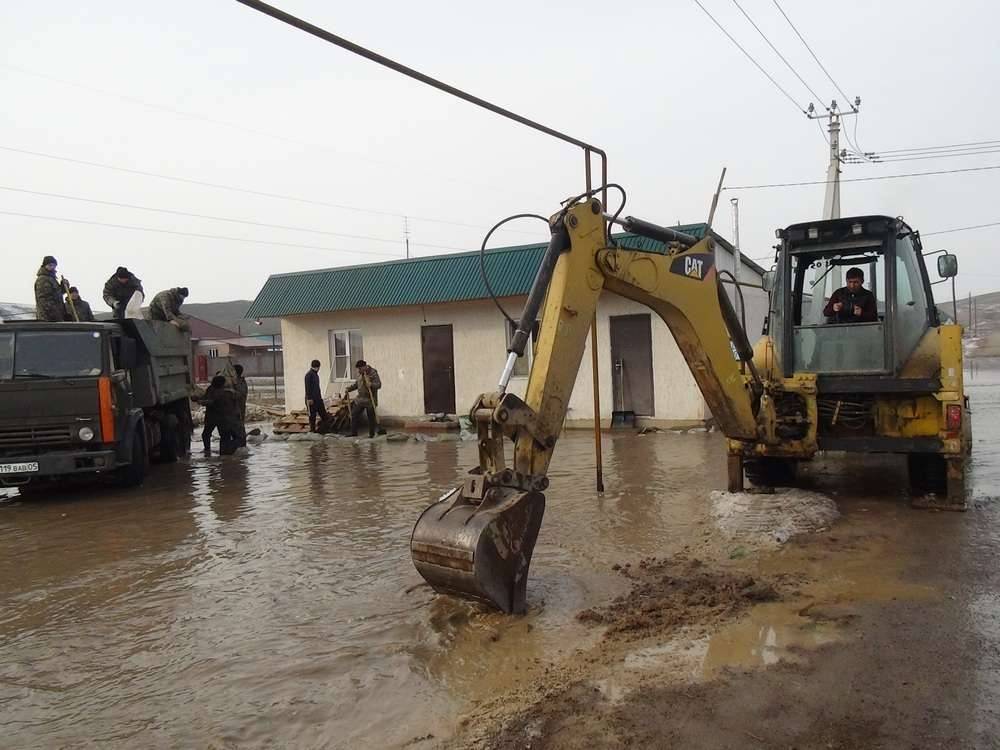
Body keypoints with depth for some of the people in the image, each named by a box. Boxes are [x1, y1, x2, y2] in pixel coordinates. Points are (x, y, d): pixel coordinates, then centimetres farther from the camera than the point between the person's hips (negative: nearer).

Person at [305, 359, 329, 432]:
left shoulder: (316, 374, 16)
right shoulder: (309, 375, -13)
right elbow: (307, 387, -17)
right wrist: (309, 398, -21)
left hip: (318, 398, 9)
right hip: (312, 399, -9)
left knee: (323, 413, 8)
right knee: (312, 415, -2)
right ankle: (312, 429, 6)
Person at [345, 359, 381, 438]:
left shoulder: (373, 373, -12)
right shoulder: (359, 373, 10)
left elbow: (379, 384, -20)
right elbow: (356, 384, 22)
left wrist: (371, 384, -38)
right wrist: (348, 388, 9)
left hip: (370, 400, -7)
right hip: (360, 399, 7)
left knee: (371, 417, 2)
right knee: (354, 415, 5)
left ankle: (371, 434, 15)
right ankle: (353, 433, 15)